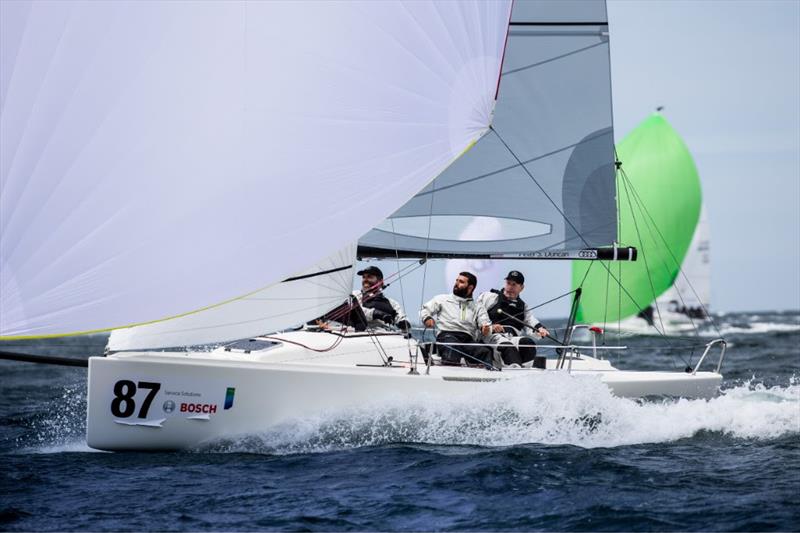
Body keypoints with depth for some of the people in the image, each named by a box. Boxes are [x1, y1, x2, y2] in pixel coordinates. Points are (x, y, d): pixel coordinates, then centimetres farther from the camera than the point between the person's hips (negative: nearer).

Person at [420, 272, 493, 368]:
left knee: (485, 352, -32)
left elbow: (484, 322, 16)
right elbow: (425, 309, 20)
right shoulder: (442, 299, 27)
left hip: (468, 339, 2)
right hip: (447, 335, -2)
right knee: (452, 346, -40)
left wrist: (485, 327, -10)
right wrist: (427, 318, -4)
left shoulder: (477, 307, 29)